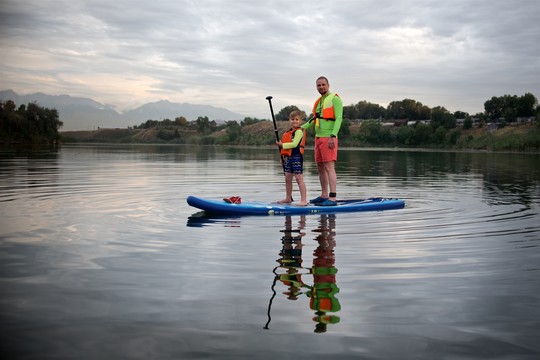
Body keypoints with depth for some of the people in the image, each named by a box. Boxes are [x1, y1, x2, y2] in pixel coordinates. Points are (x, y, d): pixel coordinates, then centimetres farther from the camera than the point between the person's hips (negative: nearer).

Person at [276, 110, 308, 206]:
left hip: (296, 156, -9)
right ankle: (288, 198, 26)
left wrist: (282, 145, -14)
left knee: (299, 178, -10)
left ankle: (304, 200, -9)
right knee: (288, 179, 14)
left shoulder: (299, 131, -10)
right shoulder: (288, 132, 18)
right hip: (288, 157, 9)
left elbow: (294, 144, -19)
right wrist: (284, 155, 10)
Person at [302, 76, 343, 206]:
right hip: (318, 138, 9)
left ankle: (332, 198, -15)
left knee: (329, 167, -13)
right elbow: (313, 120, 23)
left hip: (328, 138, -9)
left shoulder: (334, 99, -5)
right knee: (320, 168, 11)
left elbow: (339, 119, -13)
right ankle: (324, 196, 19)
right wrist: (301, 128, 10)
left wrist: (333, 136, -23)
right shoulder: (319, 101, 20)